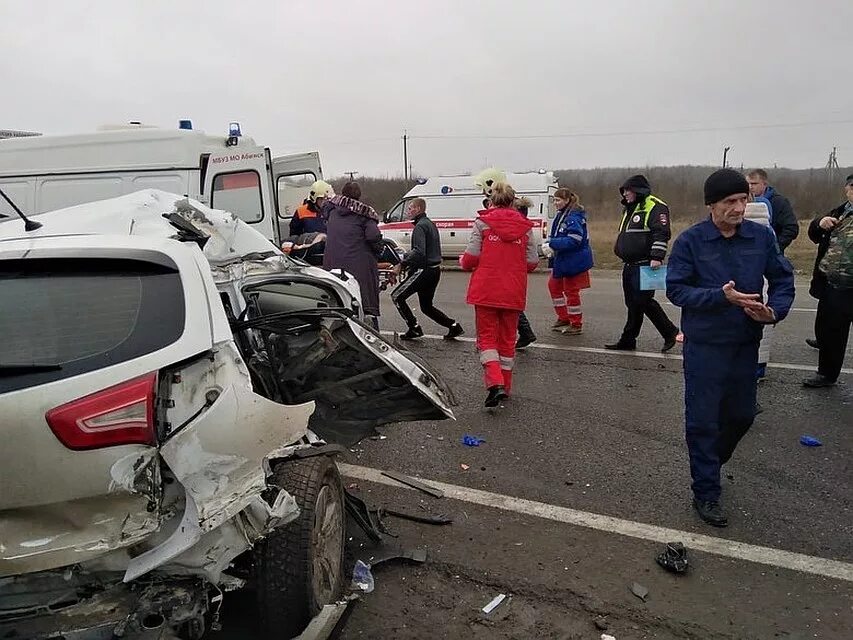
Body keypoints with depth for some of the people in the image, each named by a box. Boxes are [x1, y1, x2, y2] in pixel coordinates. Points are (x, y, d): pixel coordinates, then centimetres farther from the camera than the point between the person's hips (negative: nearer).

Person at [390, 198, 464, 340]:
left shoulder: (420, 226, -13)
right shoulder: (430, 224, 18)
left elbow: (419, 252, -25)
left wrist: (402, 265, -23)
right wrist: (406, 257, 20)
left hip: (424, 270, -10)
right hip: (434, 270, 10)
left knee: (397, 297, -3)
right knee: (426, 306, 19)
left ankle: (414, 328, -3)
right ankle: (454, 326, 15)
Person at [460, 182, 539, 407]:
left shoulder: (482, 222, -5)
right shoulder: (525, 226, 3)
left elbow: (471, 258, -9)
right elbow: (532, 263, 2)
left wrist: (462, 261, 14)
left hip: (486, 291, -2)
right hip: (513, 293, 3)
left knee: (487, 337, 6)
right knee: (507, 339, 16)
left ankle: (496, 383, -13)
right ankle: (505, 386, 25)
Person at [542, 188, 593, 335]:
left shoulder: (574, 217, -21)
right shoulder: (561, 215, 9)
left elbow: (574, 240, -28)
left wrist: (553, 245, -27)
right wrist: (551, 244, 2)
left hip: (574, 261, -10)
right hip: (562, 260, 10)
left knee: (571, 291, 0)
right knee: (553, 285, 17)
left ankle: (576, 325, 15)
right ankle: (564, 318, 30)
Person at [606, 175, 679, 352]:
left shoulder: (655, 207, -10)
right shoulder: (630, 209, 21)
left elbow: (662, 233, -19)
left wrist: (657, 257, -26)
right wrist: (620, 250, 29)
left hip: (645, 265, -9)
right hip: (630, 265, 9)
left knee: (642, 301, -10)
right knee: (633, 303, 11)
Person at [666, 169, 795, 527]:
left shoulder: (762, 236, -2)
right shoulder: (690, 241, -11)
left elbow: (783, 279, 6)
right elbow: (676, 289, -12)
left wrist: (775, 311, -13)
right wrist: (721, 296, -24)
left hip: (746, 344, 4)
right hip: (704, 345, -4)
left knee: (742, 415, 17)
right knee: (703, 420, 3)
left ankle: (711, 463, 45)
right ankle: (705, 494, 16)